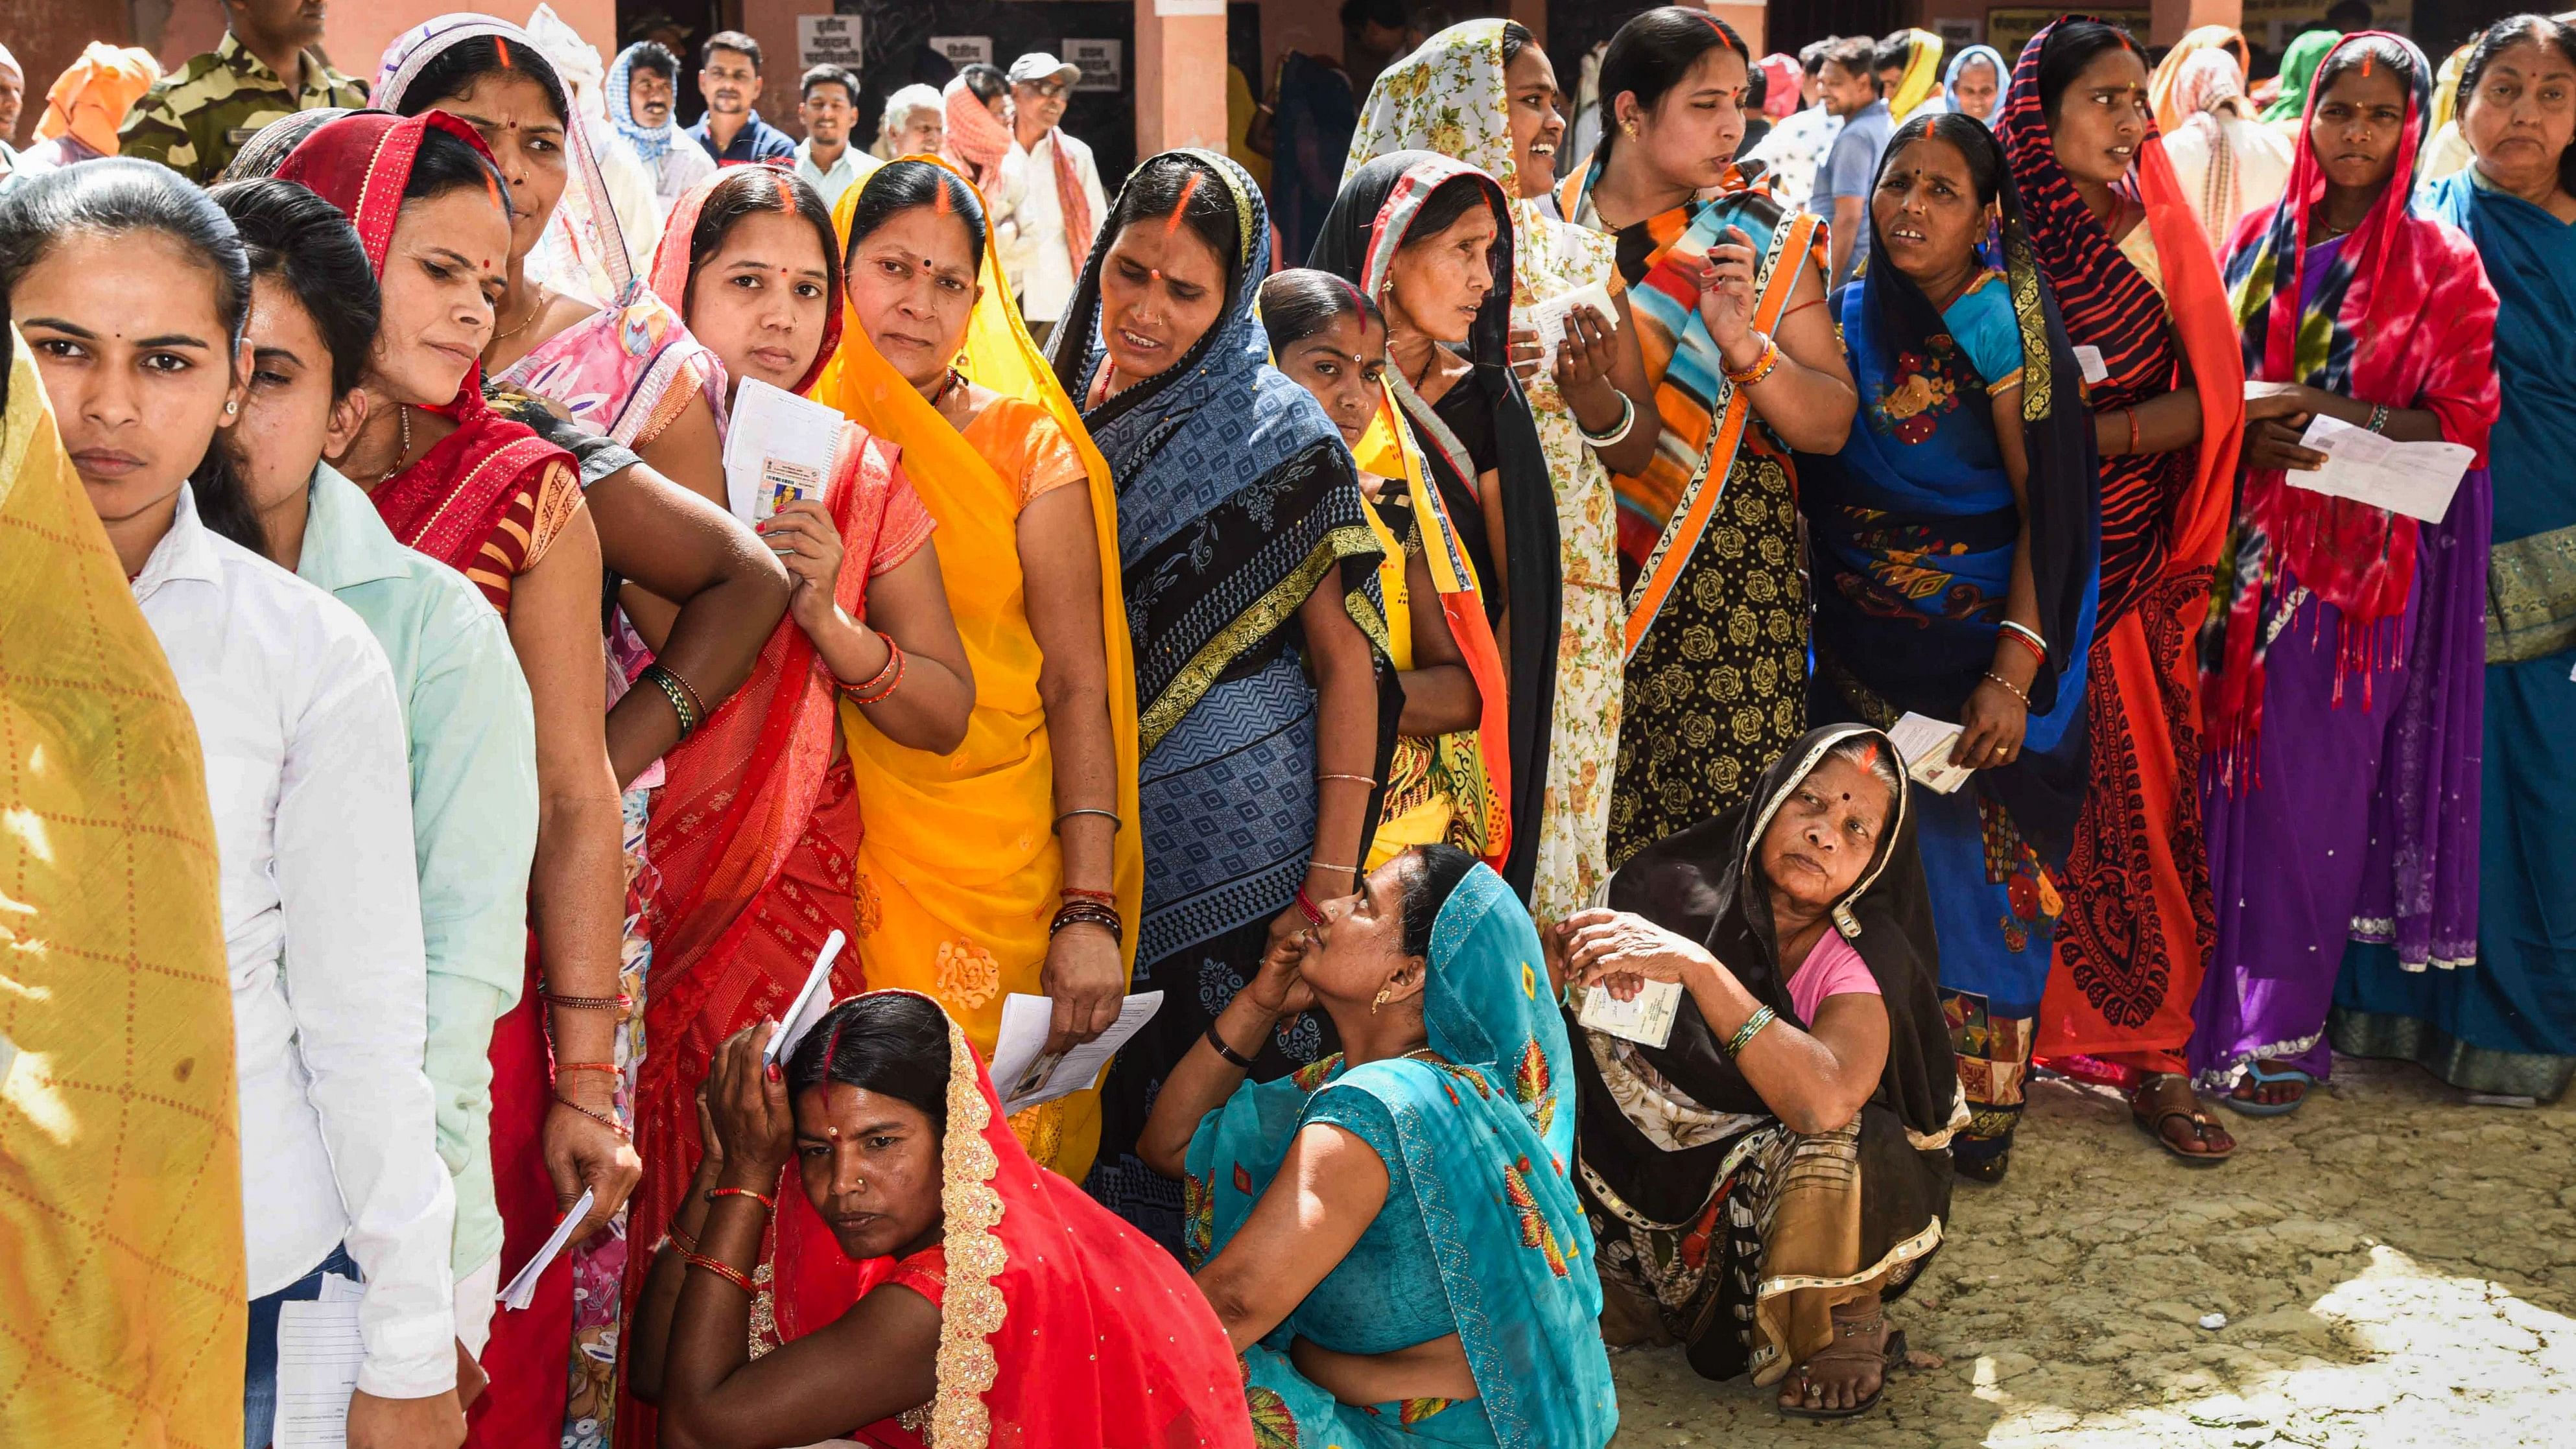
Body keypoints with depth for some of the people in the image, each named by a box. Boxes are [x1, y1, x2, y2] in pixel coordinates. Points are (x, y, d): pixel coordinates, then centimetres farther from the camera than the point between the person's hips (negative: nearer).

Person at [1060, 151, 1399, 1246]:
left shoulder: (1277, 433, -8)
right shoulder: (1069, 402, 6)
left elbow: (1347, 663, -9)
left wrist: (1333, 881, -15)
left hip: (1235, 829, -5)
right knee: (1094, 1105, 9)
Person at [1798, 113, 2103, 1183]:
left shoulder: (2003, 325, -8)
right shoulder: (1845, 320, 8)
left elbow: (2050, 510, -13)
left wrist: (2013, 671, -19)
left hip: (1978, 642, -4)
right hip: (1857, 642, 4)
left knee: (1971, 862, -2)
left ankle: (1972, 1099, 10)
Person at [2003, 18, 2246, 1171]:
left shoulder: (2156, 232, 6)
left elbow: (2199, 402, -3)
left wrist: (2079, 434, -16)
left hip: (2128, 574, 3)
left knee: (2142, 807, 5)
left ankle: (2152, 1055, 15)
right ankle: (1995, 1060, 5)